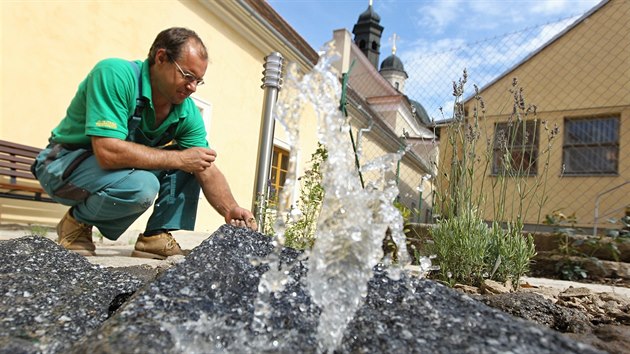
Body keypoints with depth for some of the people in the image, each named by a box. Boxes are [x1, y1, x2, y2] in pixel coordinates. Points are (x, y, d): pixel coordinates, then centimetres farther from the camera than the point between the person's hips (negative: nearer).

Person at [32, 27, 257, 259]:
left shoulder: (188, 112, -10)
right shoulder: (114, 74, -27)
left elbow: (208, 170, -12)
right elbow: (108, 152, -37)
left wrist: (230, 209, -31)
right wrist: (180, 159, -32)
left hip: (123, 166, 6)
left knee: (190, 161, -7)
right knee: (142, 186, -34)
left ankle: (157, 236, -6)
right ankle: (78, 223, -5)